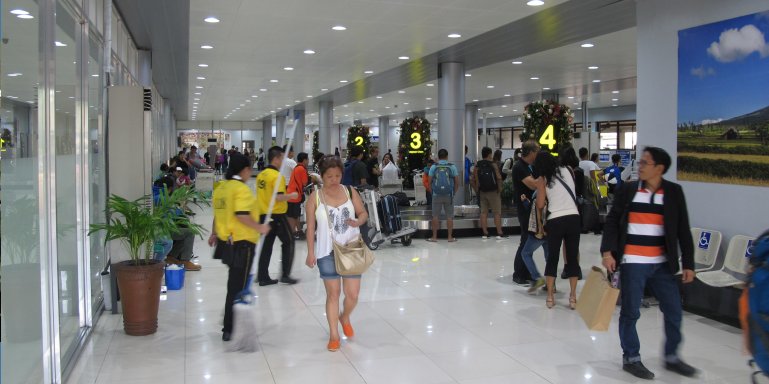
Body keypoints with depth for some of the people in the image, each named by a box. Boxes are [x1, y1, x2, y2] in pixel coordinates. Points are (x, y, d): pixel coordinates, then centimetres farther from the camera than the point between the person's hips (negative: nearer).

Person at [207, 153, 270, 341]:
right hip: (242, 243, -8)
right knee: (236, 286, 1)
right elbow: (242, 215, -26)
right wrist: (259, 228, -14)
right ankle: (229, 330, 7)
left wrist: (214, 233, 29)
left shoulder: (221, 187, 8)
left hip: (226, 241, 8)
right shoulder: (242, 189, -17)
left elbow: (218, 213, 17)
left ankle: (231, 322, 30)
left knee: (234, 283, 20)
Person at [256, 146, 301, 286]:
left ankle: (262, 277, 14)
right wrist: (291, 195, -9)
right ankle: (285, 274, 6)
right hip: (277, 215, -7)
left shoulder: (261, 175, 9)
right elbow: (279, 197, -24)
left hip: (264, 215, 7)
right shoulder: (277, 176, -16)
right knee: (288, 242, 7)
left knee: (266, 245, 12)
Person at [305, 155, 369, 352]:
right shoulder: (315, 197, -5)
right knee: (333, 293, 5)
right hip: (327, 252, -2)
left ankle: (345, 318, 37)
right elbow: (311, 226, -2)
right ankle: (334, 335, 20)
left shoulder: (350, 192, 0)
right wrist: (310, 252, -5)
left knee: (353, 294, 3)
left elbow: (363, 213, 7)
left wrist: (358, 221, -16)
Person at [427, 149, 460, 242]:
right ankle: (450, 237, 8)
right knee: (449, 216, 6)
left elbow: (430, 182, -1)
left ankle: (434, 237, 9)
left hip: (436, 195, 0)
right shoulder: (452, 167, 0)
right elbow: (457, 182, 0)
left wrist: (432, 192, 11)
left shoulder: (434, 167, 0)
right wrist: (454, 192, 12)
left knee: (435, 216, 6)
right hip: (449, 195, 0)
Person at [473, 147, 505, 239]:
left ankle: (485, 233, 10)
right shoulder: (493, 164, -9)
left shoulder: (477, 165, 3)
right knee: (497, 213, 2)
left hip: (482, 192, 4)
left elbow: (473, 179, 2)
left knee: (483, 212, 9)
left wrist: (476, 190, 10)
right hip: (493, 192, -4)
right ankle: (499, 233, 3)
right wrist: (500, 188, -4)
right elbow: (499, 177, -17)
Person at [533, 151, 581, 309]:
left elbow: (540, 205, -3)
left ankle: (550, 297, 11)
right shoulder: (566, 170, 8)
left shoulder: (543, 179, 1)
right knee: (573, 258, 8)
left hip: (555, 221, -2)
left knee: (552, 258, 9)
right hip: (573, 218, 2)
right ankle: (573, 297, 9)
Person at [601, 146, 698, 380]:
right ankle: (631, 358, 19)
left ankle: (672, 357, 28)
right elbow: (612, 222, 0)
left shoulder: (674, 192, 2)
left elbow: (683, 231, 3)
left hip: (662, 264, 2)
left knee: (673, 310, 9)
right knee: (630, 312, 3)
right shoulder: (626, 190, 0)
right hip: (632, 263, -2)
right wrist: (607, 252, -12)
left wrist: (688, 264, 1)